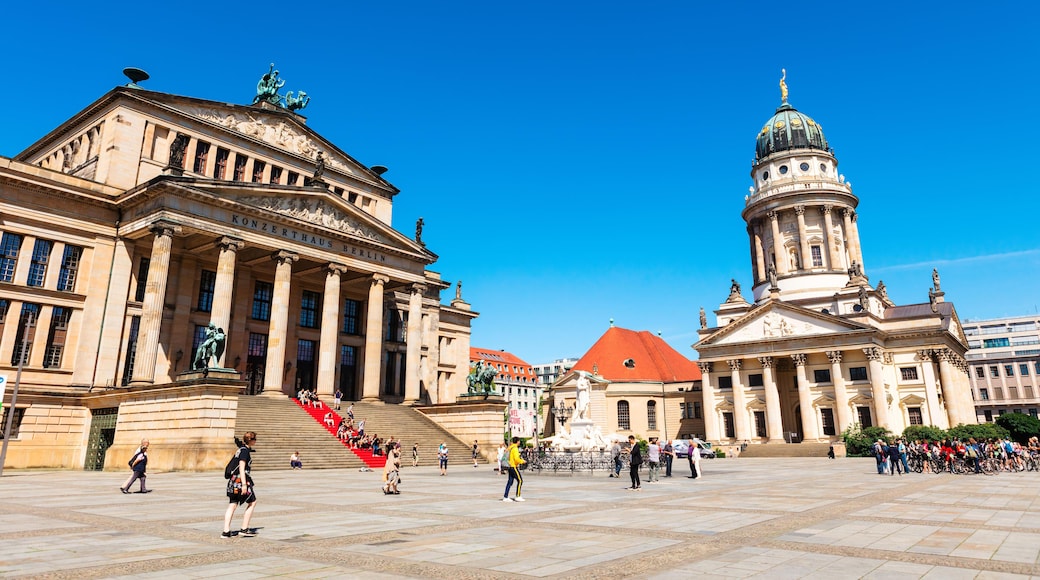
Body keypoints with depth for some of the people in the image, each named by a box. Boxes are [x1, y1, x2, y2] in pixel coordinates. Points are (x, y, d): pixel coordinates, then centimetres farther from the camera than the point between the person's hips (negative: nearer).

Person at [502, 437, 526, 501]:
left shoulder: (510, 448, 14)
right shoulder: (515, 448, -15)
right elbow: (516, 458, -24)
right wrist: (522, 461, -9)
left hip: (510, 467, 9)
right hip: (514, 467, -9)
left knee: (510, 481, 10)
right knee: (520, 480, -4)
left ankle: (505, 497, 9)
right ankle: (518, 496, -3)